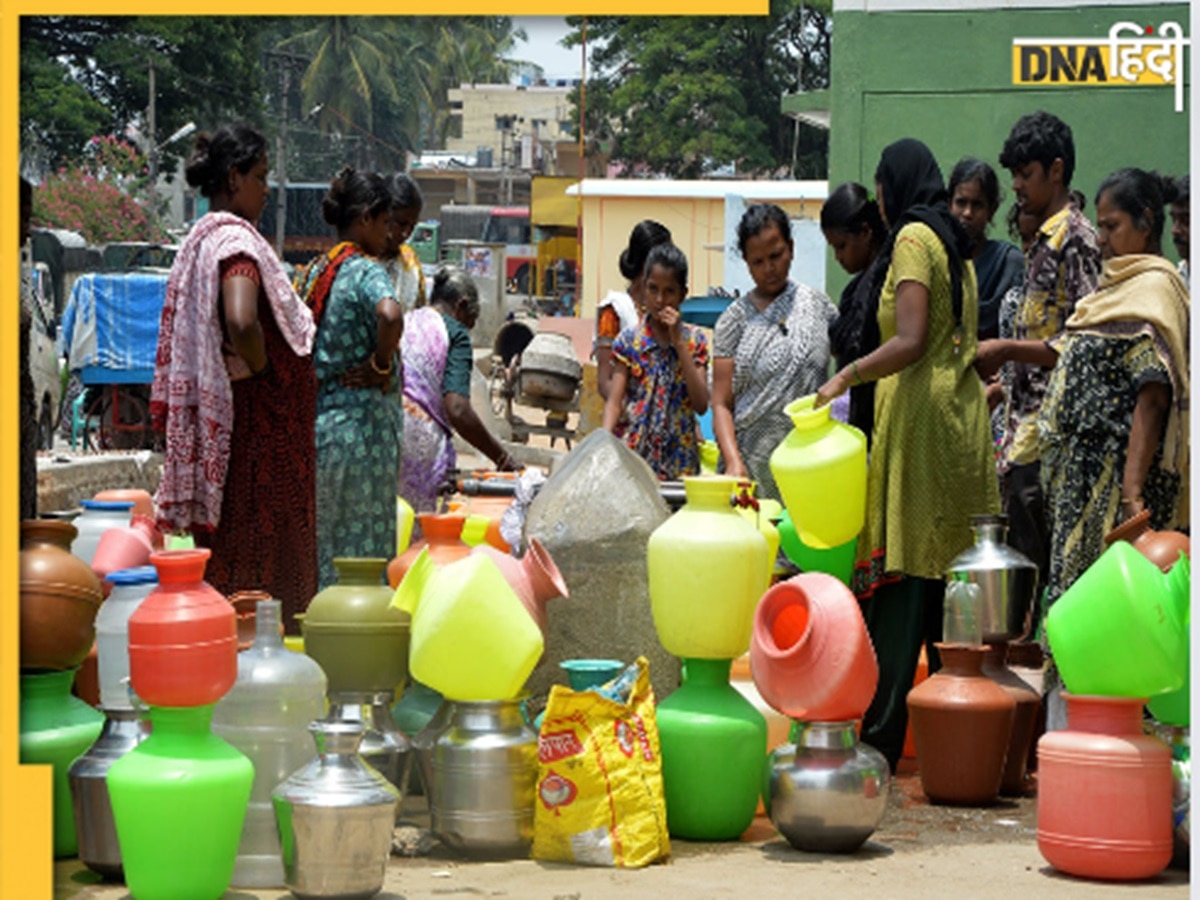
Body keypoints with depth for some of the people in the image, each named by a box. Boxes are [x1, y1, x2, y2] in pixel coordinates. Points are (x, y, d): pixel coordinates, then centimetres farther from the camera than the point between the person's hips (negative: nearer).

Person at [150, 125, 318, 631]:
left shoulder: (202, 240, 13)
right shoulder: (236, 241, -17)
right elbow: (242, 322, -34)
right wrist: (261, 370, -17)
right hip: (259, 430, -10)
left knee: (227, 556, 13)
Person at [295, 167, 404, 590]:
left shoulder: (316, 270, 12)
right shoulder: (366, 270, -12)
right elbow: (390, 316, -33)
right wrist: (382, 367, -18)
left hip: (316, 422, 8)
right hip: (362, 424, -8)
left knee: (323, 547, 12)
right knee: (364, 549, -3)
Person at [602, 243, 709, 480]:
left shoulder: (694, 340, 4)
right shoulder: (629, 340, 2)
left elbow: (701, 405, -6)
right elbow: (614, 402, -3)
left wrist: (678, 342, -8)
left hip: (679, 459, 1)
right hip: (633, 451, -1)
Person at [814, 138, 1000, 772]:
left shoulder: (913, 238, -8)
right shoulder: (956, 245, 18)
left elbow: (910, 342, -18)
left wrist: (845, 378, -11)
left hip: (920, 412, -9)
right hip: (963, 413, 9)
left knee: (900, 583, -9)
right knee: (947, 576, 9)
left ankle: (880, 739, -10)